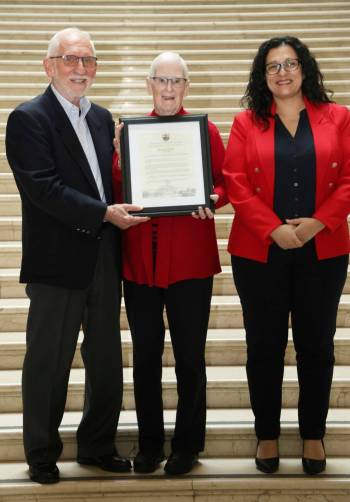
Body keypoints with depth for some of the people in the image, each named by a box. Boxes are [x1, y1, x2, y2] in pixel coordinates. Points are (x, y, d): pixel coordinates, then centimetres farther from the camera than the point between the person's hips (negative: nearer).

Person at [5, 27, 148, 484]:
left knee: (106, 359, 15)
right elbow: (43, 188, -18)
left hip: (104, 257, 7)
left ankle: (97, 446, 31)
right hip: (58, 259, -7)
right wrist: (104, 214, -21)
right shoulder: (28, 119, -9)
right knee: (49, 362, 6)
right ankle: (41, 455, 23)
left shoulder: (102, 118, 13)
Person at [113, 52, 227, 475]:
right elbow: (117, 192, 8)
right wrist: (120, 155, -10)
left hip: (190, 258, -2)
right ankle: (149, 443, 23)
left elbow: (225, 183, 4)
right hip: (140, 258, 2)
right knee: (145, 354, 8)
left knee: (189, 355, 3)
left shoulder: (205, 130, 5)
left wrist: (211, 198, -16)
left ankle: (187, 444, 19)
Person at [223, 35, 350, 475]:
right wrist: (274, 229, -15)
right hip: (260, 252, 0)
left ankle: (313, 435, 24)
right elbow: (236, 184, -5)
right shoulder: (247, 122, 3)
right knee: (264, 346, 7)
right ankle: (267, 435, 22)